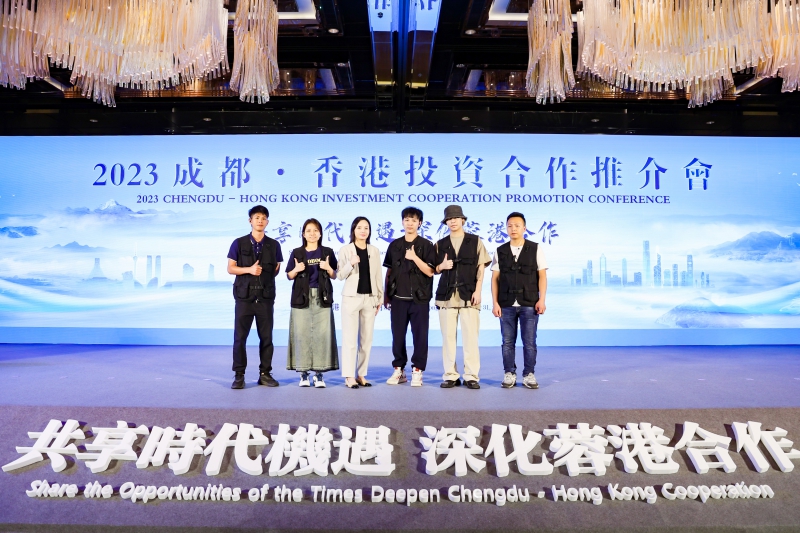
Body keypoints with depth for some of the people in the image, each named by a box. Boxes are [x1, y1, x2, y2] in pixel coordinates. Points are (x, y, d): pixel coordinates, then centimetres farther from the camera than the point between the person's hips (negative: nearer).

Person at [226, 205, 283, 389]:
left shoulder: (274, 245, 7)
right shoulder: (239, 243, 3)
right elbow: (230, 268, 1)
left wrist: (263, 273, 2)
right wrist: (249, 270, -13)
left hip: (266, 296, 2)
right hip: (244, 295, -1)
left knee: (266, 337, 5)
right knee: (240, 336, -1)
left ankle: (265, 373, 16)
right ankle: (239, 375, 8)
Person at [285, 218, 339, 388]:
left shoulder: (327, 252, 9)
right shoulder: (297, 252, 8)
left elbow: (334, 276, 8)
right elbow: (289, 276, 9)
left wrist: (328, 268, -11)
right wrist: (296, 270, -11)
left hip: (322, 298, 0)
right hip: (301, 298, 0)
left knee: (322, 334, -4)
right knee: (302, 334, -3)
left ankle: (318, 374, 2)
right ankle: (303, 373, 6)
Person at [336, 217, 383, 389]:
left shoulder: (374, 251, 9)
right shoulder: (345, 250, -1)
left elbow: (378, 276, 11)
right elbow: (340, 276, -4)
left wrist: (380, 297, 9)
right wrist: (350, 264, -21)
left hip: (370, 298, 4)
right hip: (351, 297, -4)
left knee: (367, 339, 7)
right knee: (350, 338, -4)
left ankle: (361, 374, 16)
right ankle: (349, 376, 2)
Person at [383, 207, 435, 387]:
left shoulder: (426, 245, -1)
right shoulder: (394, 245, 9)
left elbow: (430, 272, -7)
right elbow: (389, 271, 12)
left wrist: (415, 257, -19)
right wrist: (386, 294, 9)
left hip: (419, 298, -3)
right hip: (398, 298, 3)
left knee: (420, 336, 1)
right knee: (397, 335, 8)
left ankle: (417, 371, 11)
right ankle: (399, 370, 20)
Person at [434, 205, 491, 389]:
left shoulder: (476, 241, 7)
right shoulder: (440, 244, 12)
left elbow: (481, 268, 3)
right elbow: (435, 270, 14)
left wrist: (477, 291, -7)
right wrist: (442, 265, -9)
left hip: (469, 295, -2)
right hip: (446, 296, 2)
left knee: (470, 337, -3)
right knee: (448, 337, 3)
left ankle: (471, 376, 5)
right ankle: (450, 376, 10)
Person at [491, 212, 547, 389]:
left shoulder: (535, 249, 3)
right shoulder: (500, 251, 7)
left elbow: (542, 276, 1)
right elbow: (495, 278, 5)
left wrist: (541, 299, -7)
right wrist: (495, 303, -1)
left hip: (529, 304, -1)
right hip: (506, 305, 2)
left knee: (529, 342, 2)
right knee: (508, 342, 6)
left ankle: (528, 375, 14)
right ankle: (509, 374, 16)